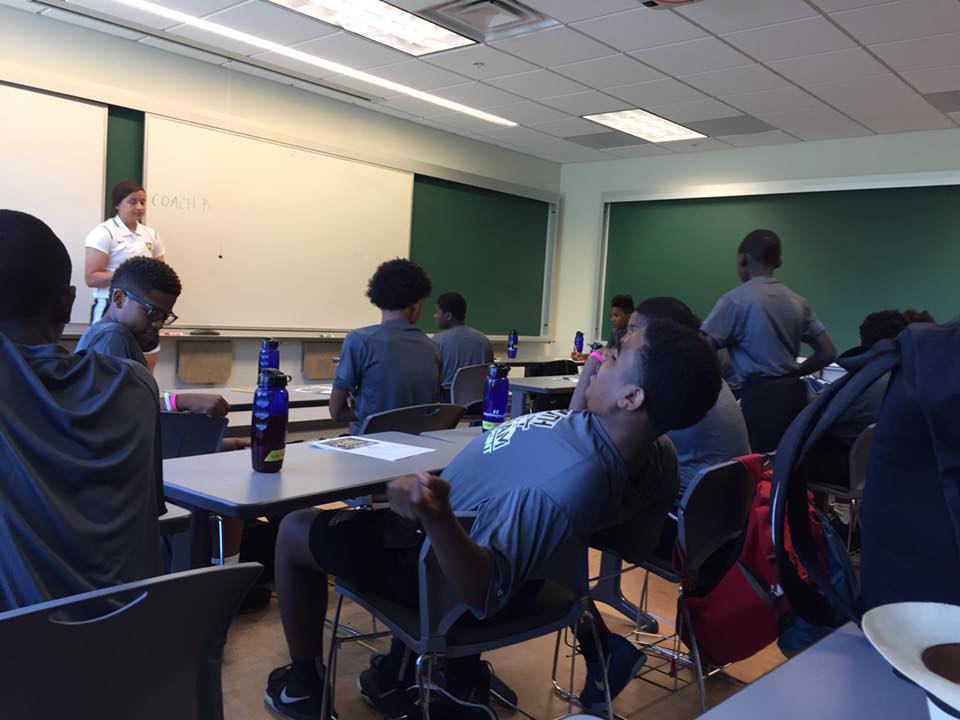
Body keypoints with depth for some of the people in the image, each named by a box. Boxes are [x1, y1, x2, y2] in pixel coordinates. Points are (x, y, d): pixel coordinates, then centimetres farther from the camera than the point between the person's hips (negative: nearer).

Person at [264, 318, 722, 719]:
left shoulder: (567, 481, -43)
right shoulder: (655, 454, -17)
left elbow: (483, 594, -38)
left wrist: (436, 517, -55)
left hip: (444, 562, -8)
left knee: (294, 531, 9)